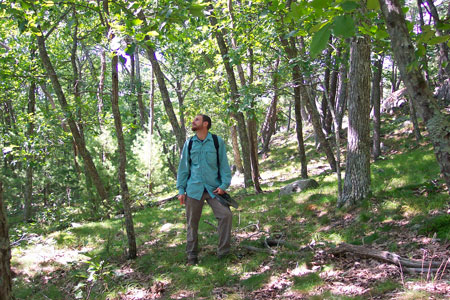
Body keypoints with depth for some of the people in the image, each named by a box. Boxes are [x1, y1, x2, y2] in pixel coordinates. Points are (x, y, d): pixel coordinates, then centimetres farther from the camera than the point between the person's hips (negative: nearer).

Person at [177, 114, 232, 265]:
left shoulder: (217, 141, 2)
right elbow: (183, 167, 11)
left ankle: (223, 253, -1)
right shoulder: (189, 143, 8)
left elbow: (224, 164, 2)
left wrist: (224, 184, -9)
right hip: (194, 189, 2)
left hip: (213, 188, -1)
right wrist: (181, 189, 5)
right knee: (192, 222, 4)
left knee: (226, 214, -14)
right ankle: (192, 255, 18)